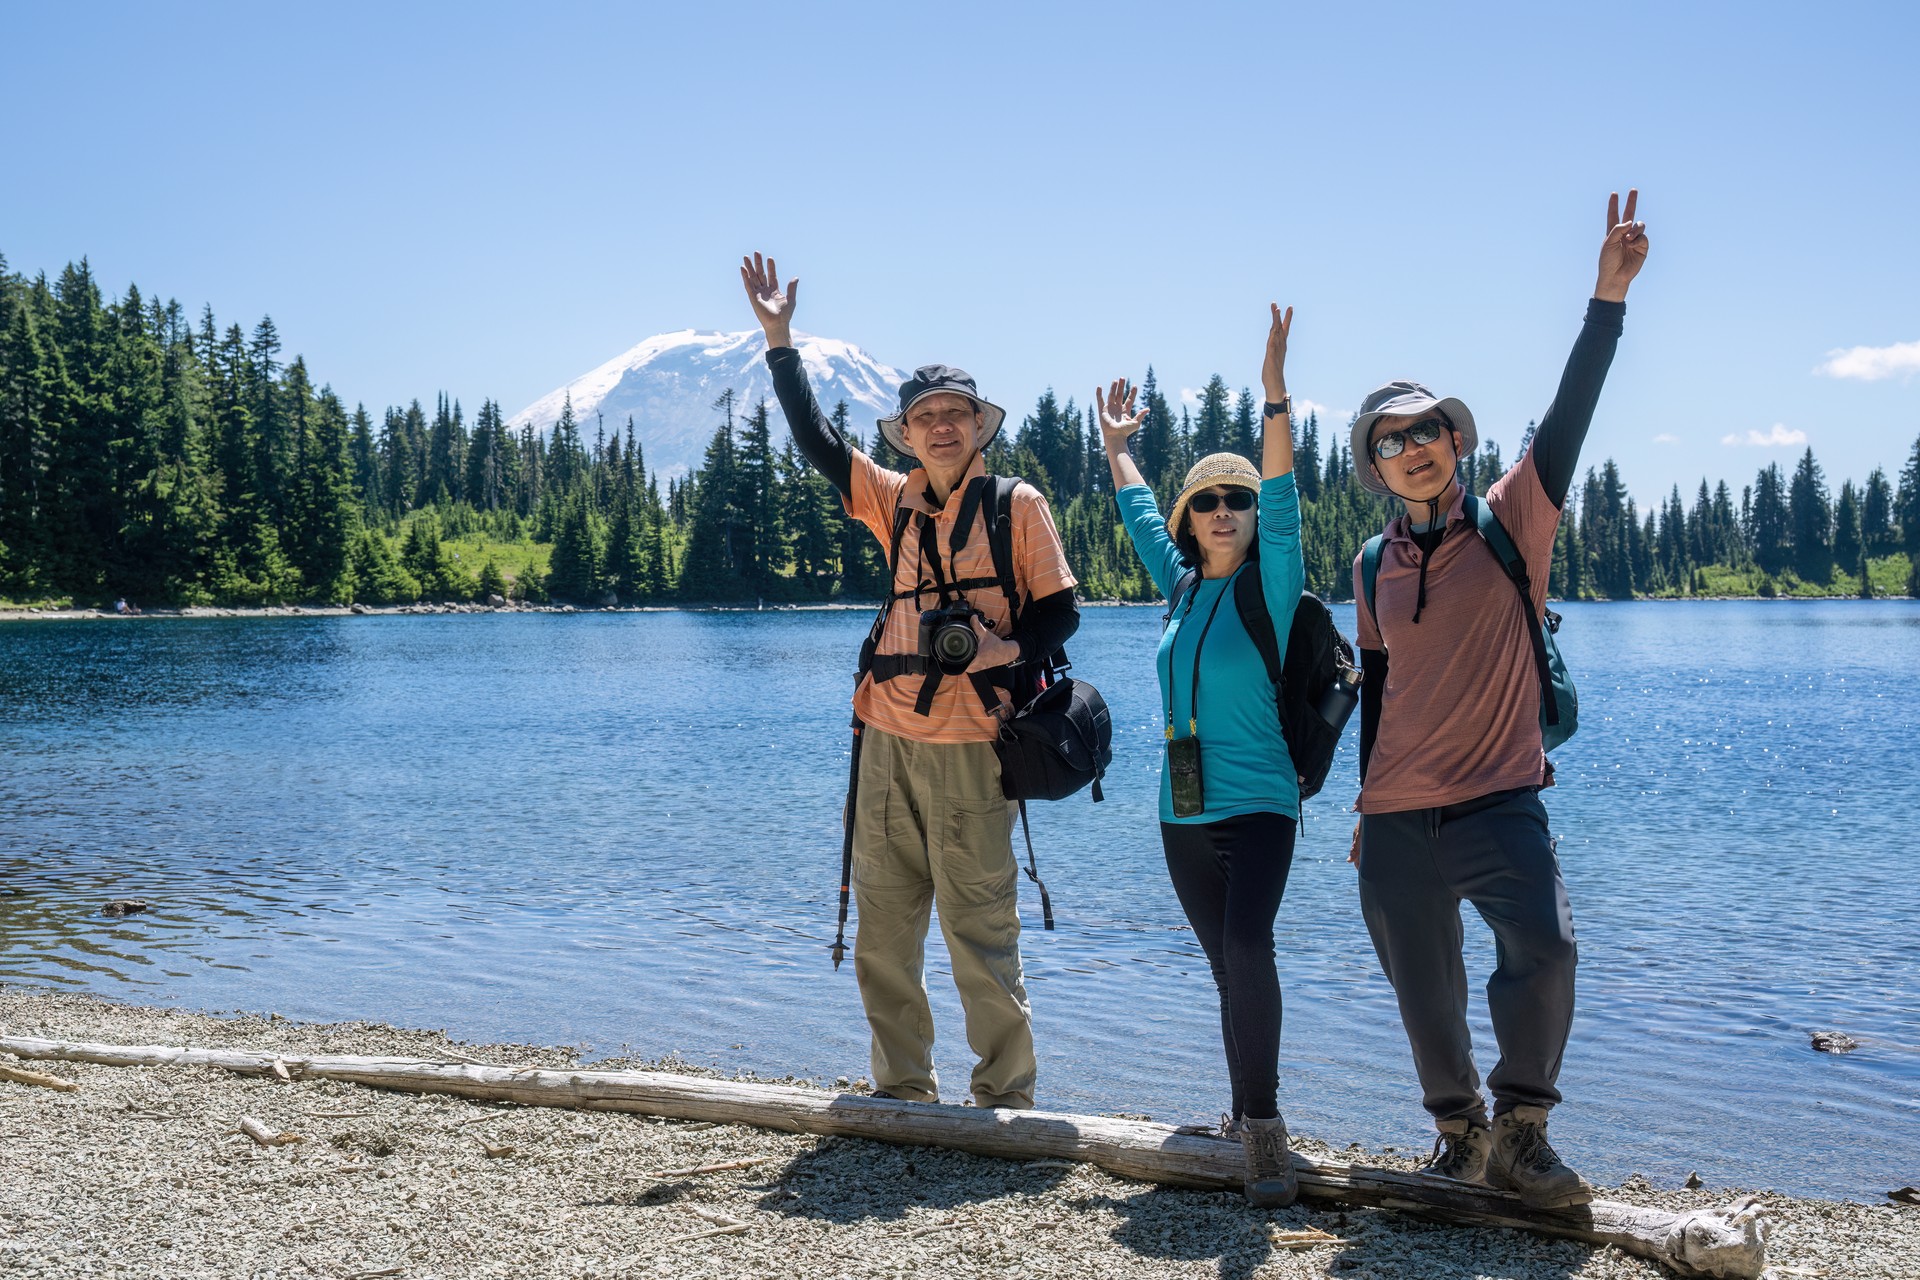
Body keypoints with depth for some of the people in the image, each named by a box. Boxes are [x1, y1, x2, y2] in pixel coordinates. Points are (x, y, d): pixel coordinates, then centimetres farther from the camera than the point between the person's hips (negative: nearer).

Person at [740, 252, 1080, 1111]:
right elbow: (817, 441, 15)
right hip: (888, 740, 6)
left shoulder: (1018, 506, 1)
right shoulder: (897, 503, 14)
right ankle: (903, 1088, 20)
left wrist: (998, 661, -17)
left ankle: (1005, 1096, 10)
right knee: (883, 926, 9)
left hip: (970, 744, -5)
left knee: (978, 927, -3)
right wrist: (779, 342, 11)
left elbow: (1057, 612, 0)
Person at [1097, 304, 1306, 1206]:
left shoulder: (1271, 587, -5)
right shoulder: (1182, 587, 10)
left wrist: (1276, 397, -30)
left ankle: (1263, 1126, -19)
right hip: (1181, 814, 6)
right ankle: (1249, 1120, 21)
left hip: (1257, 805, -6)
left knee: (1247, 947, -24)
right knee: (1228, 967, 10)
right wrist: (1117, 446, 36)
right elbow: (1140, 516, 26)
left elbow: (1283, 504, -20)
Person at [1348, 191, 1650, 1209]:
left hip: (1499, 800, -3)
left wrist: (1608, 297, -24)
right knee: (1421, 990, 8)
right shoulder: (1373, 569, 9)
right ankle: (1458, 1128, 30)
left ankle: (1518, 1131, -6)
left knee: (1541, 947, -24)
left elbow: (1568, 418, -14)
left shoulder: (1512, 523, -1)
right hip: (1396, 816, 4)